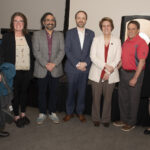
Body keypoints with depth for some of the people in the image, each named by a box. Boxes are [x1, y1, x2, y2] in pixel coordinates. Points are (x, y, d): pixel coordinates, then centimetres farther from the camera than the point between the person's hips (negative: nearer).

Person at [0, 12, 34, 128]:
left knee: (24, 92, 13)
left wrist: (31, 70, 4)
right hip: (15, 71, -3)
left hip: (26, 71, 4)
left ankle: (23, 114, 29)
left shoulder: (27, 37, 7)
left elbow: (31, 54, 9)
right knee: (15, 93, 6)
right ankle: (16, 116, 21)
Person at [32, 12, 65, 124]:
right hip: (41, 70, -1)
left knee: (53, 92, 8)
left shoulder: (60, 35, 10)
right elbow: (36, 51, -4)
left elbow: (62, 51, 0)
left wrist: (54, 63, -13)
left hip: (55, 69, 1)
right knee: (42, 92, 8)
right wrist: (45, 64, -15)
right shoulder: (37, 35, 5)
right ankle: (42, 113, 21)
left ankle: (52, 113, 22)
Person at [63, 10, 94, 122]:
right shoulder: (70, 33, 3)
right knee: (71, 91, 5)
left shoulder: (91, 33, 7)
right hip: (72, 68, -1)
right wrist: (77, 64, -11)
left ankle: (80, 112, 23)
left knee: (82, 91, 8)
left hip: (85, 68, 1)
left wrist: (85, 63, -10)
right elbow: (67, 50, -3)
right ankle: (69, 112, 19)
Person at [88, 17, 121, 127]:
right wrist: (105, 65, -15)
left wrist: (109, 72, -11)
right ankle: (96, 119, 20)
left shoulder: (117, 41, 6)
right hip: (97, 74, 0)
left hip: (111, 75, 0)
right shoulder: (96, 40, 6)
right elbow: (93, 56, -3)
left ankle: (106, 119, 21)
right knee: (96, 97, 5)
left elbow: (117, 59, 0)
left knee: (108, 98, 6)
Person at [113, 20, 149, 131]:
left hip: (134, 74, -8)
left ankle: (131, 123, 20)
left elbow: (141, 62, -18)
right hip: (124, 72, 8)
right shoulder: (126, 42, 11)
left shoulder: (141, 43, -14)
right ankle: (124, 120, 31)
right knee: (122, 97, 15)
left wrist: (135, 78, -20)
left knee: (133, 100, 5)